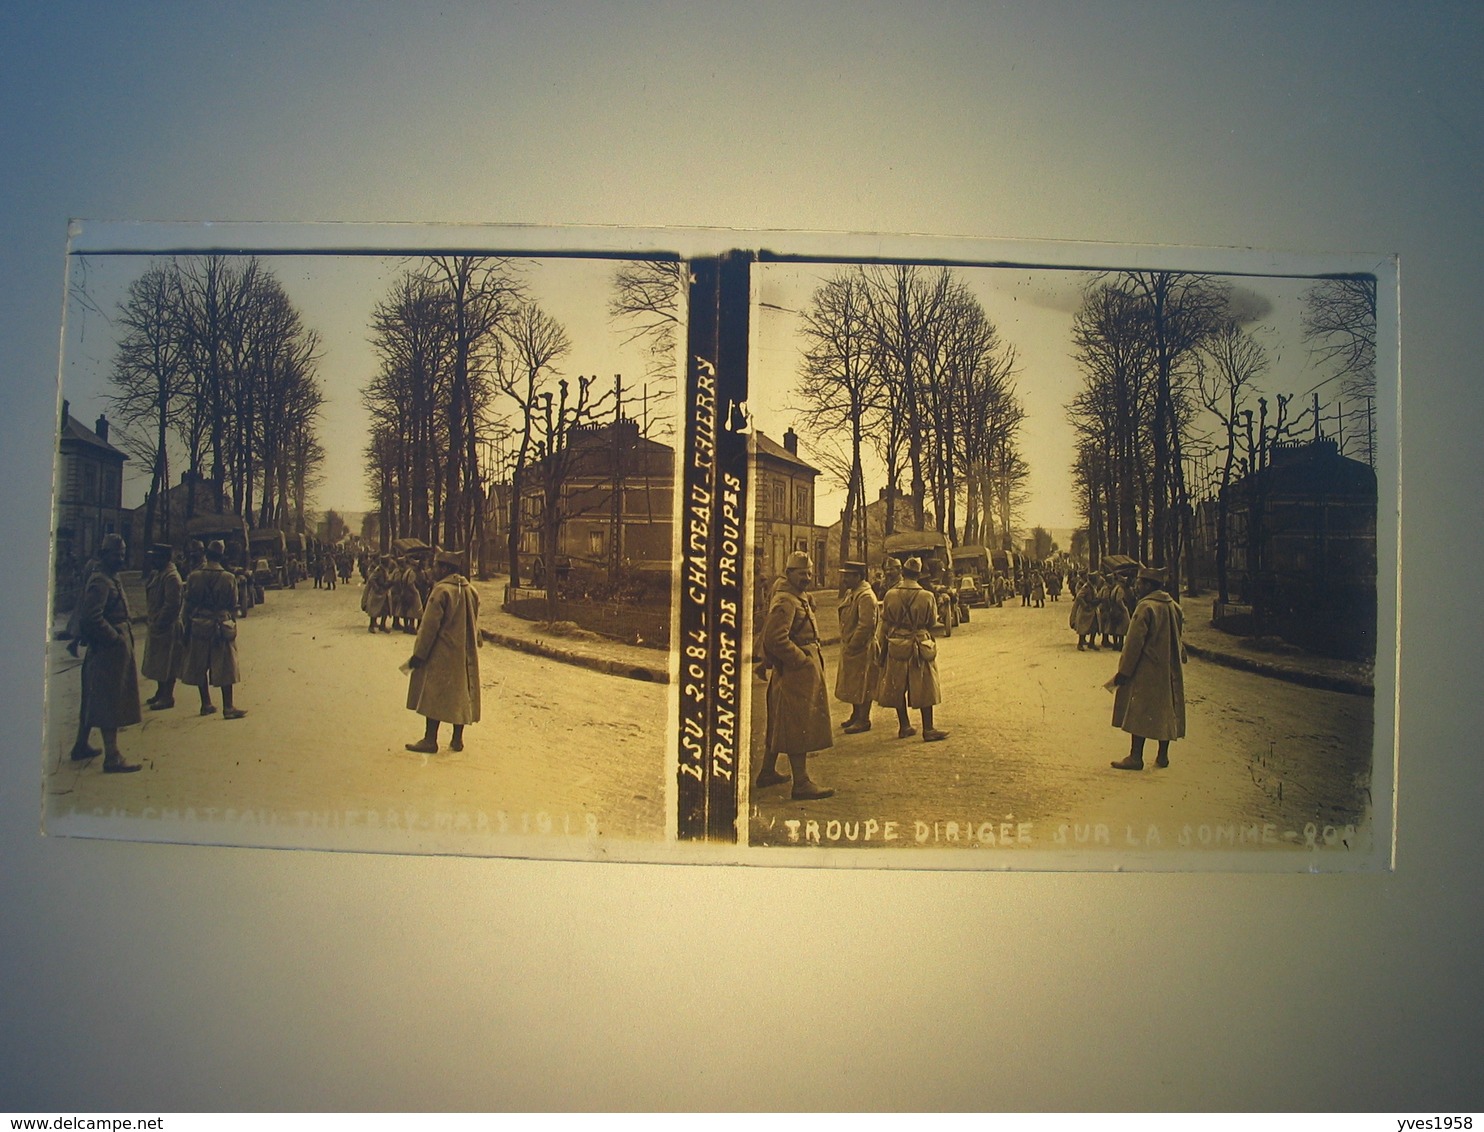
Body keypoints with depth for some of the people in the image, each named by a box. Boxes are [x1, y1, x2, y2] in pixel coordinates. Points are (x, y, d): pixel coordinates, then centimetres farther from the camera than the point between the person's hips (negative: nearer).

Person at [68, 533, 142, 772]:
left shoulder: (108, 578, 15)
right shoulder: (101, 582, -17)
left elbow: (88, 615, 24)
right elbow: (91, 618, -27)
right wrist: (115, 637, -19)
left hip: (102, 648, 10)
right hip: (110, 649, -10)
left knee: (93, 699, 19)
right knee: (110, 702, -8)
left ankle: (81, 746, 32)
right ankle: (112, 758, -6)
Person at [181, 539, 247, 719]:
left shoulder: (194, 577, -6)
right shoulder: (229, 578, -10)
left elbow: (187, 604, -2)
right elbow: (233, 604, -2)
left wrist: (185, 624, 8)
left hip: (199, 625, 2)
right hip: (223, 626, -2)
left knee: (200, 667, 14)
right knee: (224, 667, 2)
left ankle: (206, 704, 21)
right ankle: (228, 707, 1)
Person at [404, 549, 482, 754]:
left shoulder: (441, 591, -16)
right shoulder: (471, 591, 7)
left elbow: (430, 626, -16)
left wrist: (419, 654, -11)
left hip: (442, 654, -7)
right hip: (465, 654, 7)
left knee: (434, 696, 0)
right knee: (461, 695, 11)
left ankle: (430, 740, 2)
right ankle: (457, 739, 15)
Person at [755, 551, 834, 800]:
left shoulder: (800, 598, 17)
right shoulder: (785, 602, -17)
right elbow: (775, 639, -26)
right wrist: (802, 660, -20)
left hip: (799, 669, 11)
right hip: (797, 671, -11)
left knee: (780, 724, 18)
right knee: (799, 726, -7)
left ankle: (768, 772, 28)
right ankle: (801, 783, -3)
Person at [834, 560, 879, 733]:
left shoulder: (865, 597, -20)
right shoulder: (850, 593, 12)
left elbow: (866, 625, -25)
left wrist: (852, 646, -21)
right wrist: (845, 644, 14)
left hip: (862, 649, -10)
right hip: (849, 647, 10)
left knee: (861, 686, -1)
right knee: (852, 684, 18)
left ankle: (863, 721, 7)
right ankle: (856, 716, 30)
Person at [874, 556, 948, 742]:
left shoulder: (891, 595, -7)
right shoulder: (926, 596, -12)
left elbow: (884, 624, -1)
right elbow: (932, 622, 0)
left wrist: (880, 647, 10)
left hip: (896, 648, 2)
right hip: (921, 648, -2)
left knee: (898, 688, 13)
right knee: (924, 688, 5)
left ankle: (904, 726, 20)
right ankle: (928, 730, 7)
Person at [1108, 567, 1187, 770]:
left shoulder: (1146, 607, -16)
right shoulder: (1175, 607, 8)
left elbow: (1134, 642, -17)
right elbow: (1180, 640, 15)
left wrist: (1124, 671, -13)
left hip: (1147, 671, -8)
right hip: (1170, 671, 8)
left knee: (1139, 713, -2)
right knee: (1166, 712, 12)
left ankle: (1136, 757, -2)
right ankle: (1163, 755, 18)